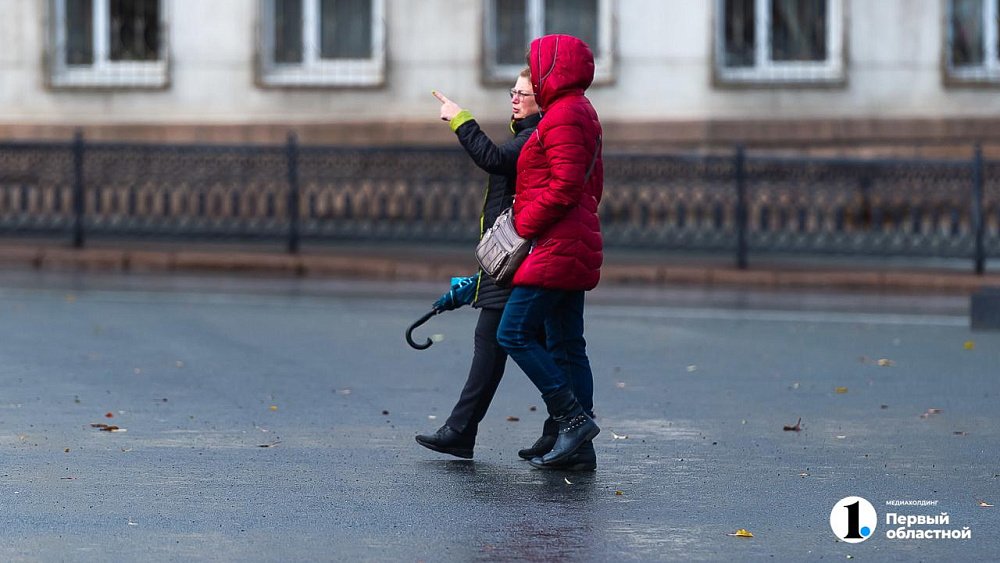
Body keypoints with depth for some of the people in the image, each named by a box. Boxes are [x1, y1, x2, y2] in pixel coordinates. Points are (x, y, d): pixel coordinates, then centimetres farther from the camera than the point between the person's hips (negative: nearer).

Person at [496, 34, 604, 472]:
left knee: (514, 333, -10)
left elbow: (565, 186, -22)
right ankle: (579, 447, 8)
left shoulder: (563, 115, -13)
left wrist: (525, 226, -14)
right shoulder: (580, 112, 19)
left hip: (556, 249, -10)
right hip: (573, 248, 10)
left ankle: (573, 418, -11)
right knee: (566, 346, 9)